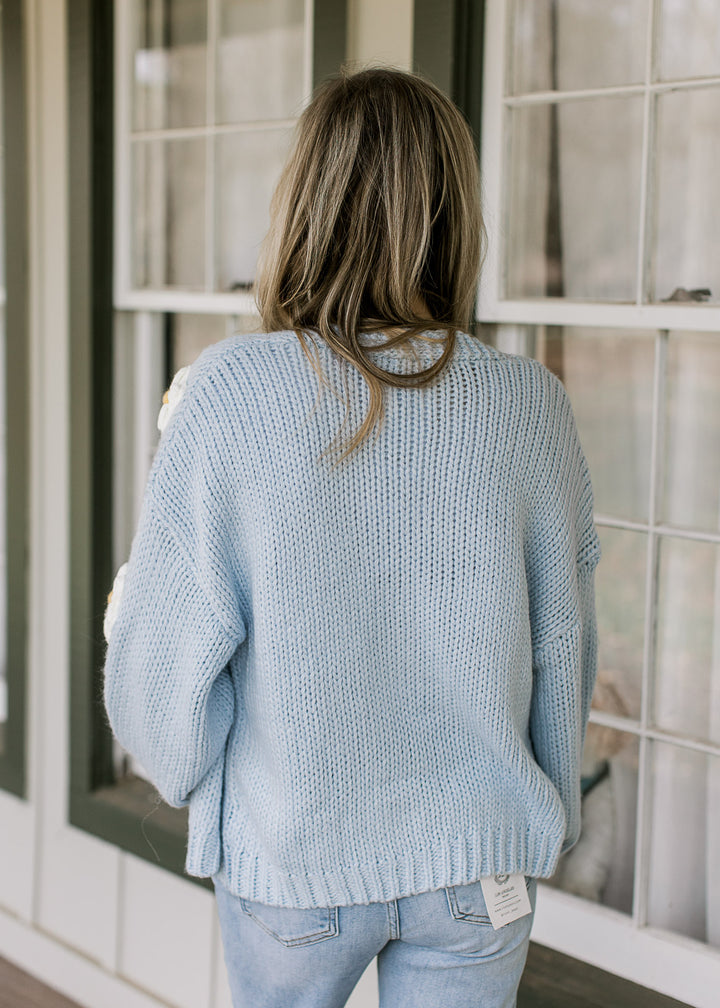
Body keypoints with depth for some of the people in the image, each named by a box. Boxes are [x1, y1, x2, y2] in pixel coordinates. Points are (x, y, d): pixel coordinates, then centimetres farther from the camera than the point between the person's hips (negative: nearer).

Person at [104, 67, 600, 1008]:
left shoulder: (231, 391, -17)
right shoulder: (530, 406, -11)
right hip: (479, 859, 1)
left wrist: (194, 775, 11)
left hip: (291, 856, 0)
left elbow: (165, 647, -12)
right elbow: (562, 647, -2)